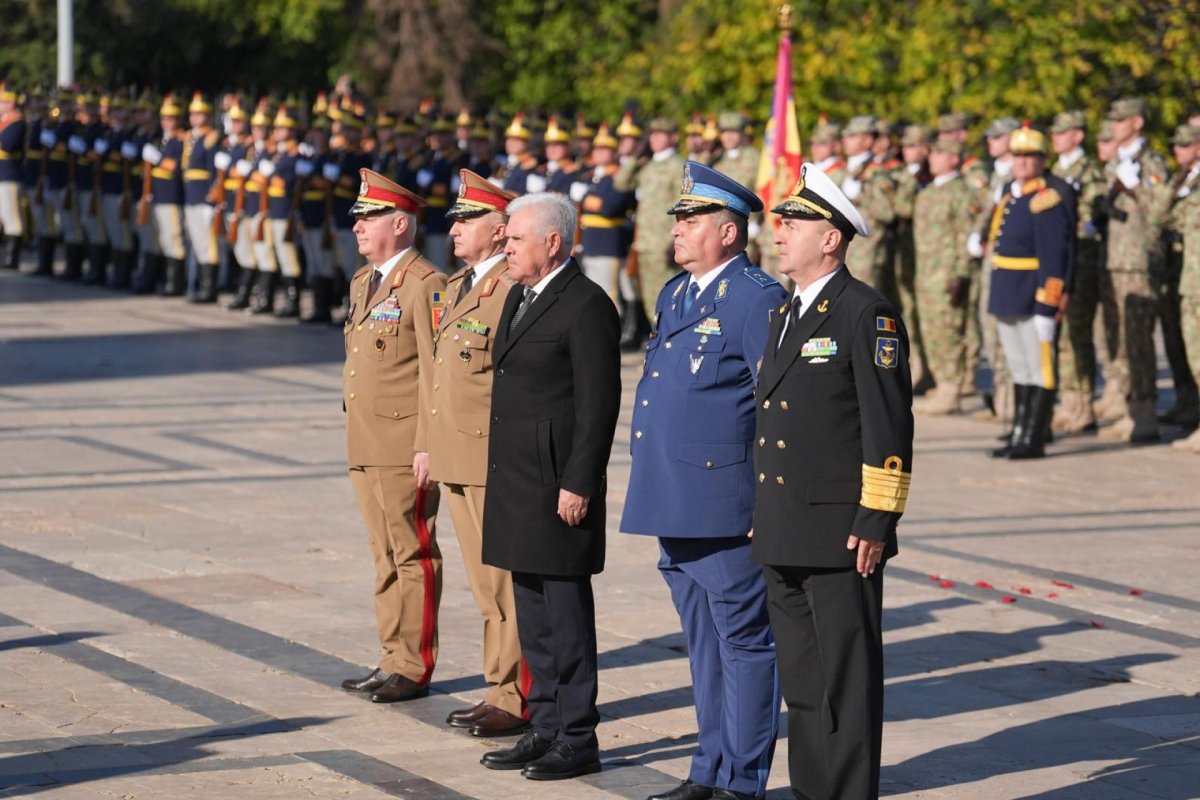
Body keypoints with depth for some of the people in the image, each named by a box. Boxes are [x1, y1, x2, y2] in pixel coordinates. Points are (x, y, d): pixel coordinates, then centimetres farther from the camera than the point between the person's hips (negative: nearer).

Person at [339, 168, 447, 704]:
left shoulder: (425, 286, -12)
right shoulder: (363, 282, 17)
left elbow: (435, 372, -15)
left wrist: (427, 446, -18)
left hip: (404, 447, -9)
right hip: (365, 447, 9)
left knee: (413, 556, -3)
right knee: (385, 555, 13)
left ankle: (414, 669, 2)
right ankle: (394, 660, 20)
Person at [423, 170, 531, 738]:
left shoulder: (514, 288, -14)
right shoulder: (457, 287, 17)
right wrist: (433, 449, 20)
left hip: (496, 462, -10)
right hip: (456, 458, 10)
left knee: (508, 585, -4)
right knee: (486, 588, 14)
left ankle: (516, 700, 1)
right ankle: (500, 691, 21)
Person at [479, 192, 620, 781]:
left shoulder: (586, 306, -13)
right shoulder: (519, 297, 15)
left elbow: (598, 404, -17)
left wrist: (577, 485, -19)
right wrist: (500, 477, 18)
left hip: (558, 486, -9)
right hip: (515, 484, 9)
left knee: (567, 612, -3)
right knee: (532, 613, 14)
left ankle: (578, 740, 3)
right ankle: (545, 728, 22)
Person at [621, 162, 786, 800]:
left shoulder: (757, 299, -12)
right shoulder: (675, 295, 16)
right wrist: (653, 495, 21)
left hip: (724, 505, -9)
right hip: (674, 506, 9)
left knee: (743, 641, 0)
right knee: (703, 644, 16)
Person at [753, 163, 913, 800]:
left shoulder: (867, 314, -9)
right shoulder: (785, 316, 18)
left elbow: (889, 425, -14)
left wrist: (876, 521, -17)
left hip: (840, 532, -9)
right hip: (783, 535, 9)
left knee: (847, 680, -4)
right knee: (800, 677, 13)